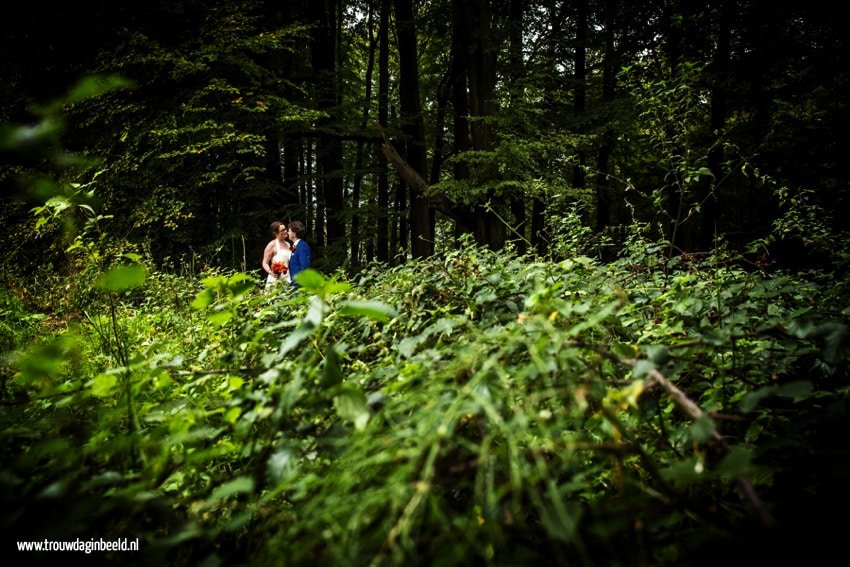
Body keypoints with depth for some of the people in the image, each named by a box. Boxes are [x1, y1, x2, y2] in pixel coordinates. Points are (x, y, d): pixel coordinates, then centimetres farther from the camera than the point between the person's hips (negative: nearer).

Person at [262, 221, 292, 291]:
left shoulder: (288, 244, 17)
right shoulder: (272, 245, -2)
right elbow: (265, 263, -6)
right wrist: (271, 272, -22)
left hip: (288, 279, 6)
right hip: (275, 279, -6)